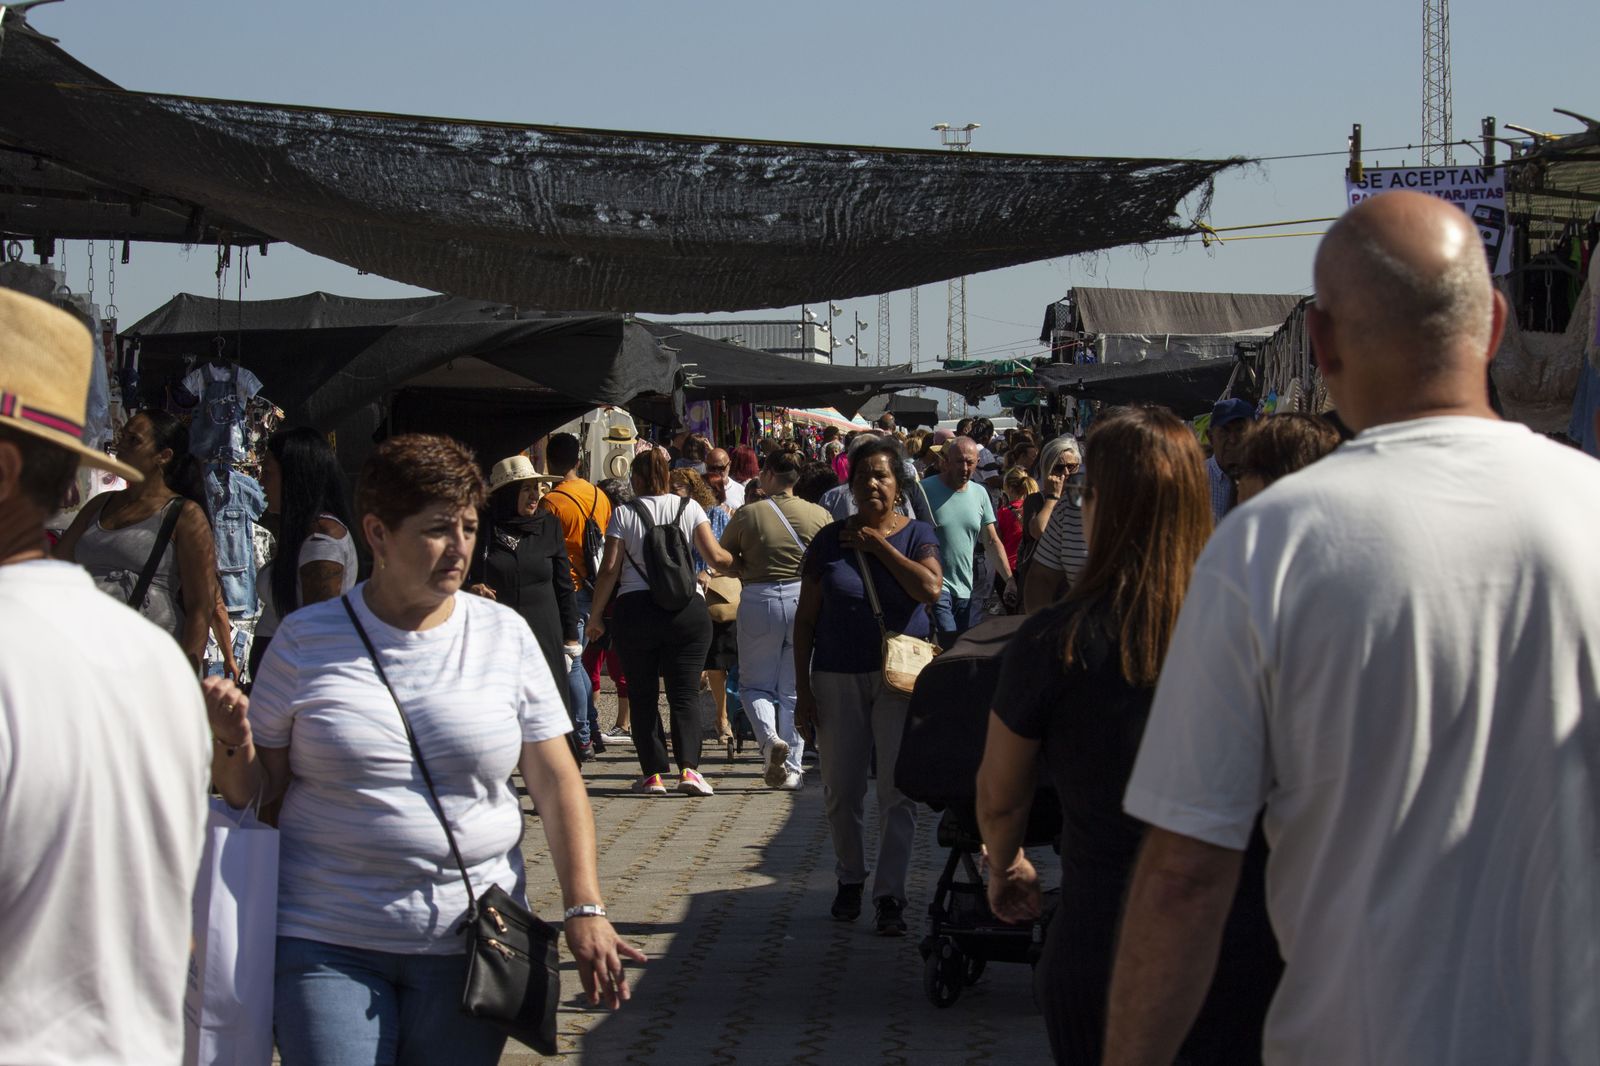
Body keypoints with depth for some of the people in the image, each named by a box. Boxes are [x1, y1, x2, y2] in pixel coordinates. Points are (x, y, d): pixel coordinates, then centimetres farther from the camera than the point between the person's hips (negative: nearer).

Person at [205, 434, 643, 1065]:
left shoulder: (505, 636, 4)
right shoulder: (307, 640, 2)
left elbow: (556, 780, 5)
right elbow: (255, 793, 8)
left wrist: (583, 908, -4)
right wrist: (233, 741, -14)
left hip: (469, 943, 1)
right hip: (326, 942, -1)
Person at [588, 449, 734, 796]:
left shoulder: (624, 513, 1)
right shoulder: (689, 508, 4)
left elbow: (610, 569, -2)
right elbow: (715, 556, -2)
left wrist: (596, 615, 6)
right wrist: (739, 561, 19)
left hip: (635, 609, -1)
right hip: (687, 608, 1)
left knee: (643, 695, 8)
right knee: (685, 693, 1)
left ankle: (653, 773, 5)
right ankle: (688, 767, -15)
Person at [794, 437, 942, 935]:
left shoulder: (917, 535, 2)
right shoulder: (829, 540, 4)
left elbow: (930, 587, -17)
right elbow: (805, 618, 5)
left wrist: (879, 544, -11)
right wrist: (802, 690, 1)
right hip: (838, 679, 1)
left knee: (898, 790, -4)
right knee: (841, 790, 7)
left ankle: (890, 894, 4)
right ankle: (850, 878, 28)